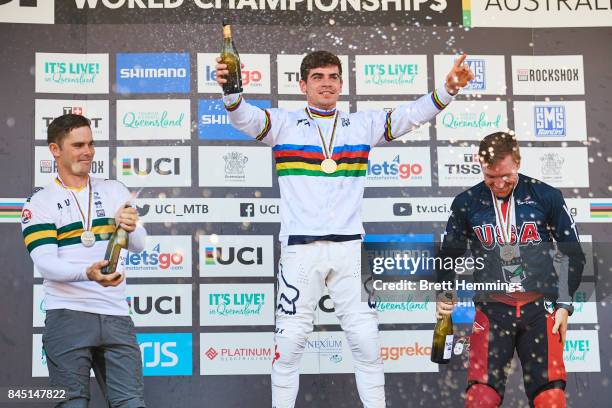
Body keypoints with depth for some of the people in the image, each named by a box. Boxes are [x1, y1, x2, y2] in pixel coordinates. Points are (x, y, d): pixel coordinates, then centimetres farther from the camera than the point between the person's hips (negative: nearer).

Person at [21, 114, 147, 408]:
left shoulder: (115, 191, 12)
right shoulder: (40, 203, 1)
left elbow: (138, 245, 1)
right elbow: (45, 263, -11)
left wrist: (131, 229, -24)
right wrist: (88, 273, -30)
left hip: (116, 315, 3)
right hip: (68, 316, -3)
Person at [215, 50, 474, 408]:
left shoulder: (363, 125, 11)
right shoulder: (284, 124, 5)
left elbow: (411, 115, 2)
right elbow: (245, 117, -11)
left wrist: (447, 91, -15)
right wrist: (231, 91, -33)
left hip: (350, 247, 2)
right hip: (300, 247, -2)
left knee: (367, 343, 5)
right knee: (289, 343, 3)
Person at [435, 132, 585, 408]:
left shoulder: (547, 197, -1)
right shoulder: (466, 203, 2)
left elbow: (573, 253, 8)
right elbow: (449, 255, 16)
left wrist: (565, 304, 4)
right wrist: (444, 297, 3)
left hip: (541, 308, 0)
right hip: (491, 310, 1)